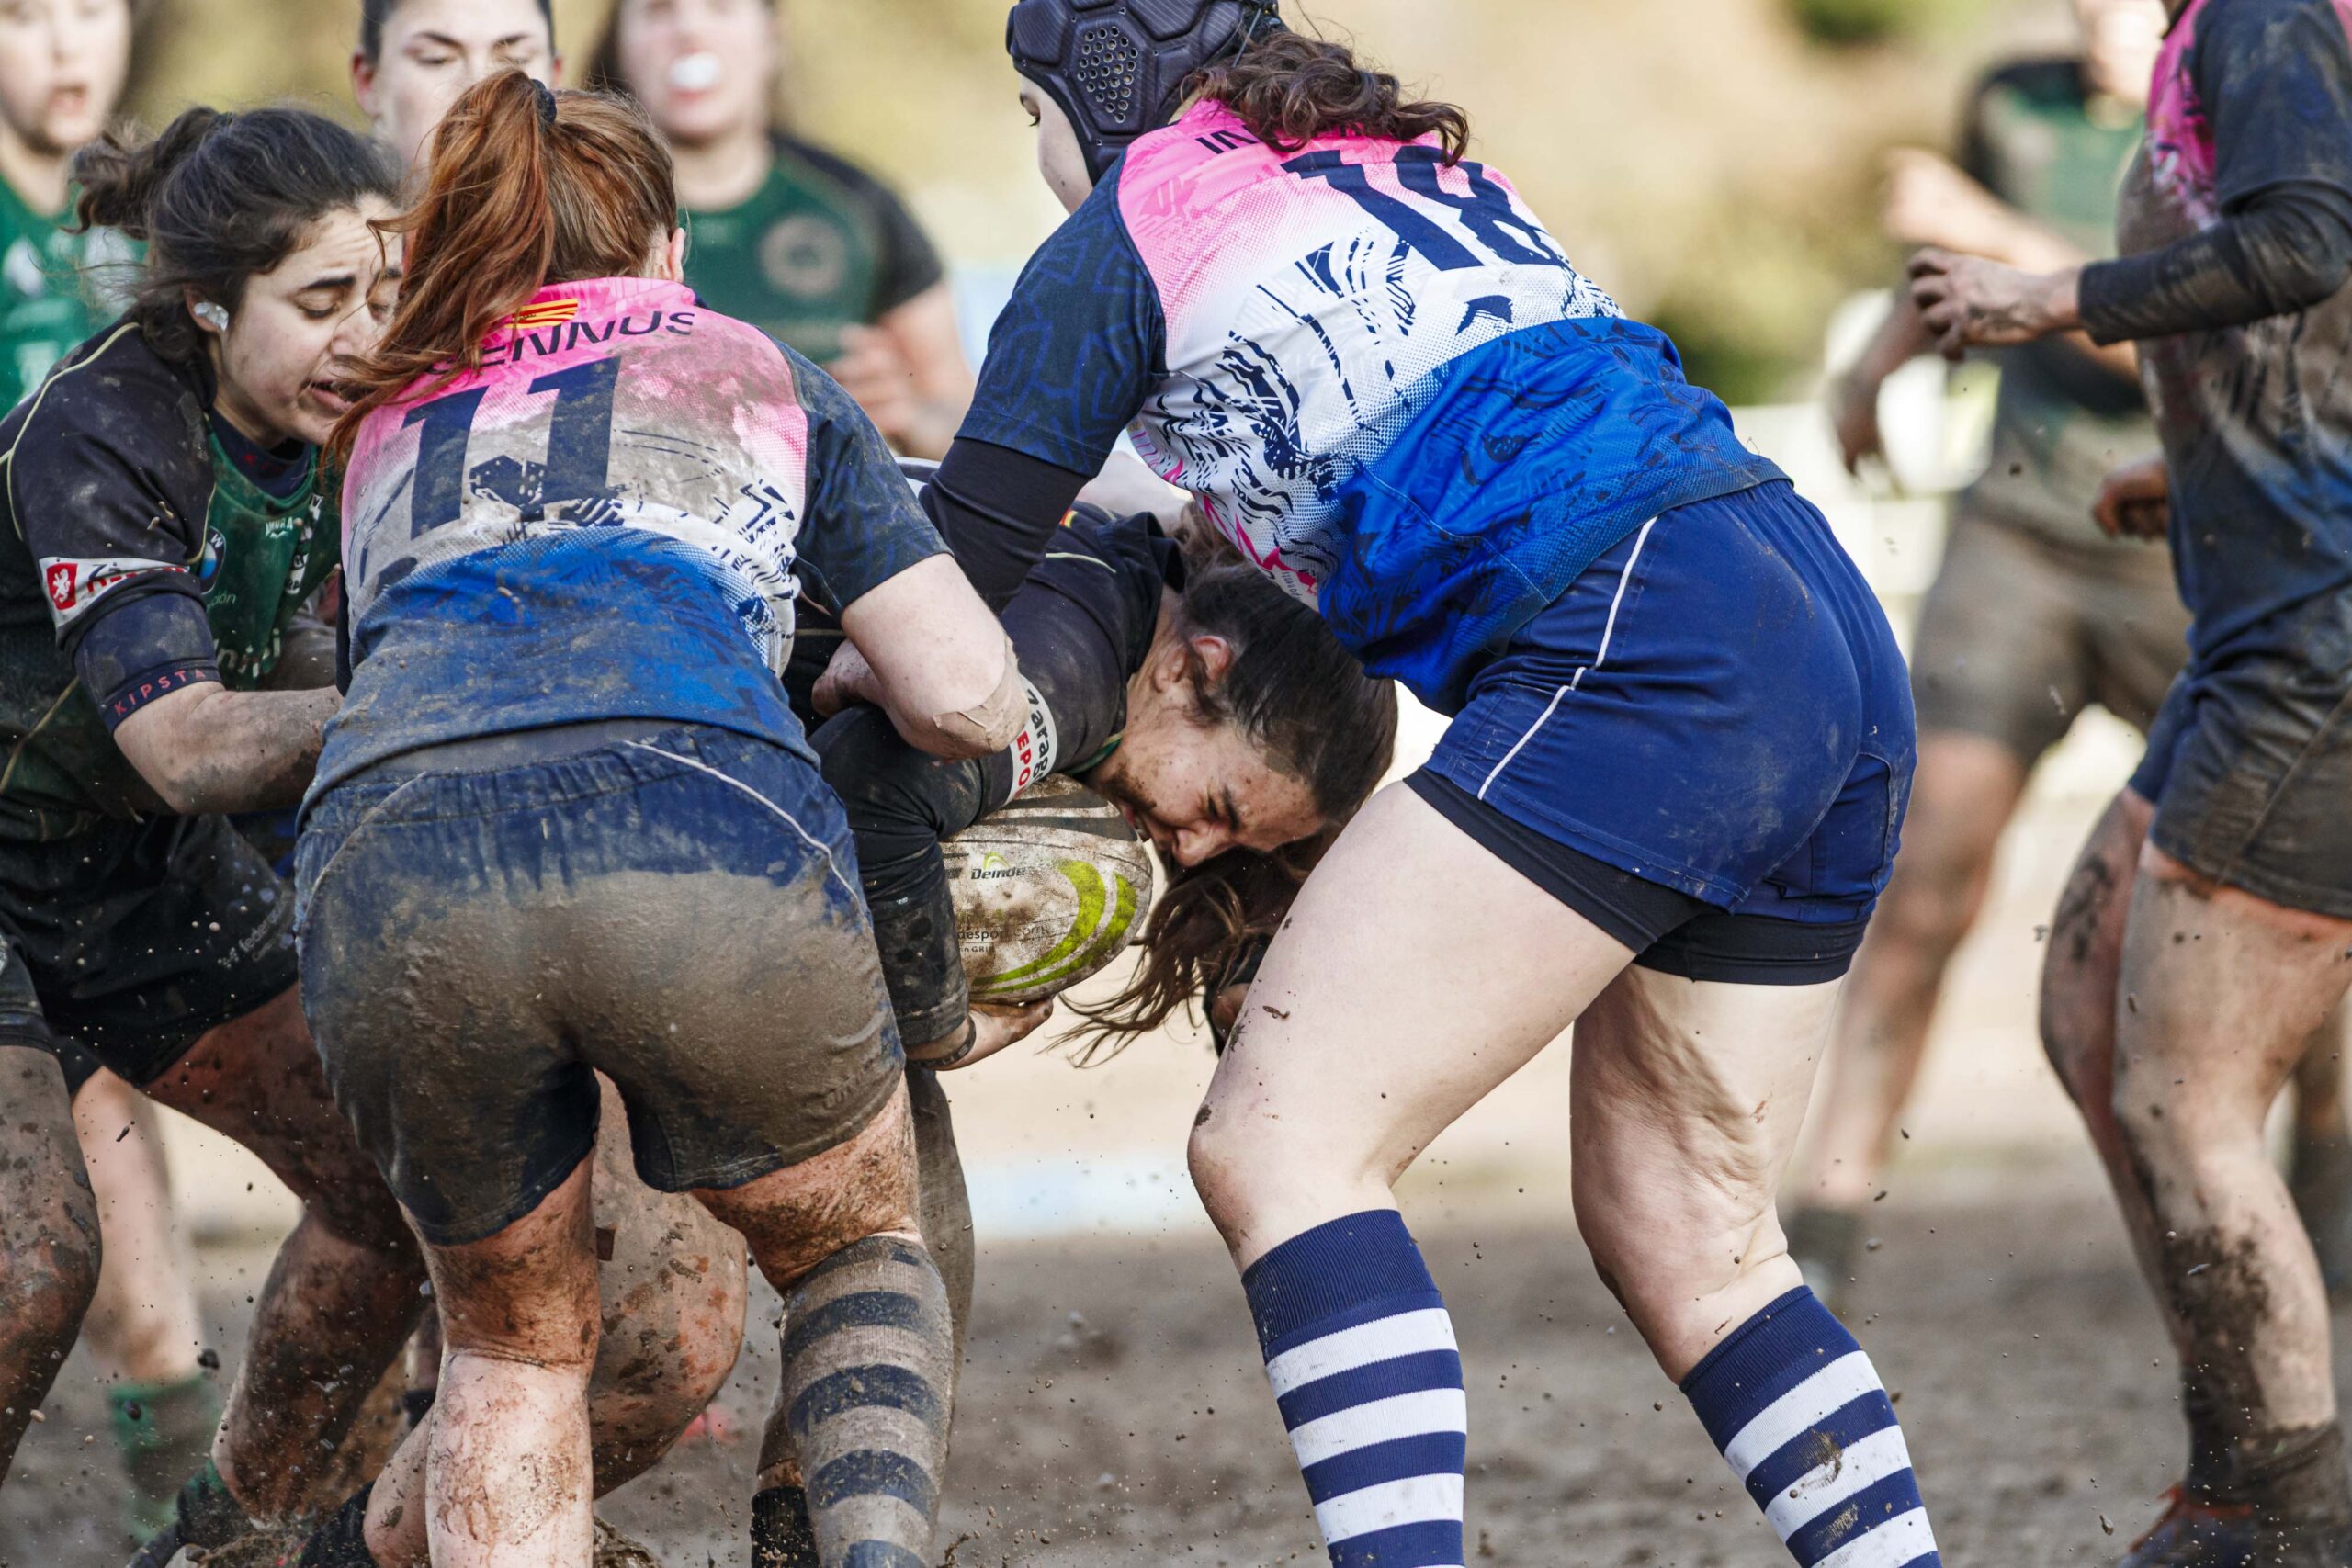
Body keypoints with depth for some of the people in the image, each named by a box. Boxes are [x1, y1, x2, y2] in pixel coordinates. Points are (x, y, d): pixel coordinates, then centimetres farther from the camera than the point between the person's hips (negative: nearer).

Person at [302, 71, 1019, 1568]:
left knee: (518, 1339, 24)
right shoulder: (758, 376, 30)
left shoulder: (392, 422, 36)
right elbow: (968, 702, 22)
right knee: (860, 1239, 24)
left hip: (381, 854, 2)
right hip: (703, 826, -1)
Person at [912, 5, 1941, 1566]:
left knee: (1277, 1144, -11)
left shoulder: (1121, 243, 9)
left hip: (1645, 659, -8)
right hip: (1841, 647, 8)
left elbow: (941, 598, 11)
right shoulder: (1425, 167, 30)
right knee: (1686, 1236, 15)